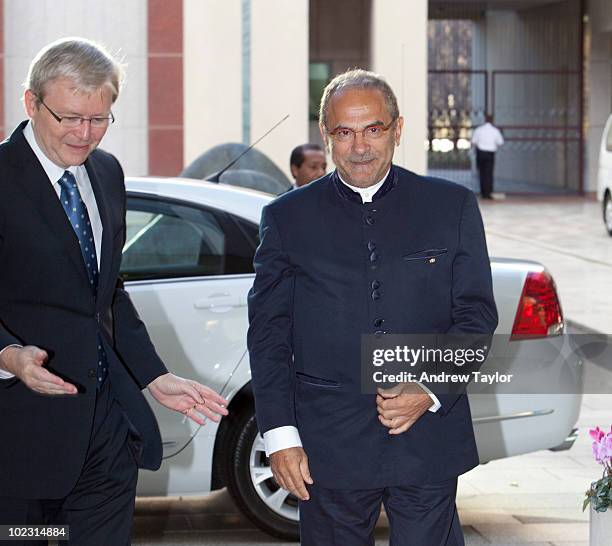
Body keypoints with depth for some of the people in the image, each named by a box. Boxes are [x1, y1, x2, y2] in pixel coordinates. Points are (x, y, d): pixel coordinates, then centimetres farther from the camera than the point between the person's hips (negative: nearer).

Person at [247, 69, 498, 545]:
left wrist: (431, 390, -10)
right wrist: (280, 434, -4)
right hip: (328, 450, 0)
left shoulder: (452, 206, 6)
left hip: (428, 441, 0)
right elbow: (268, 331, 4)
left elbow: (478, 314, 5)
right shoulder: (287, 217, 6)